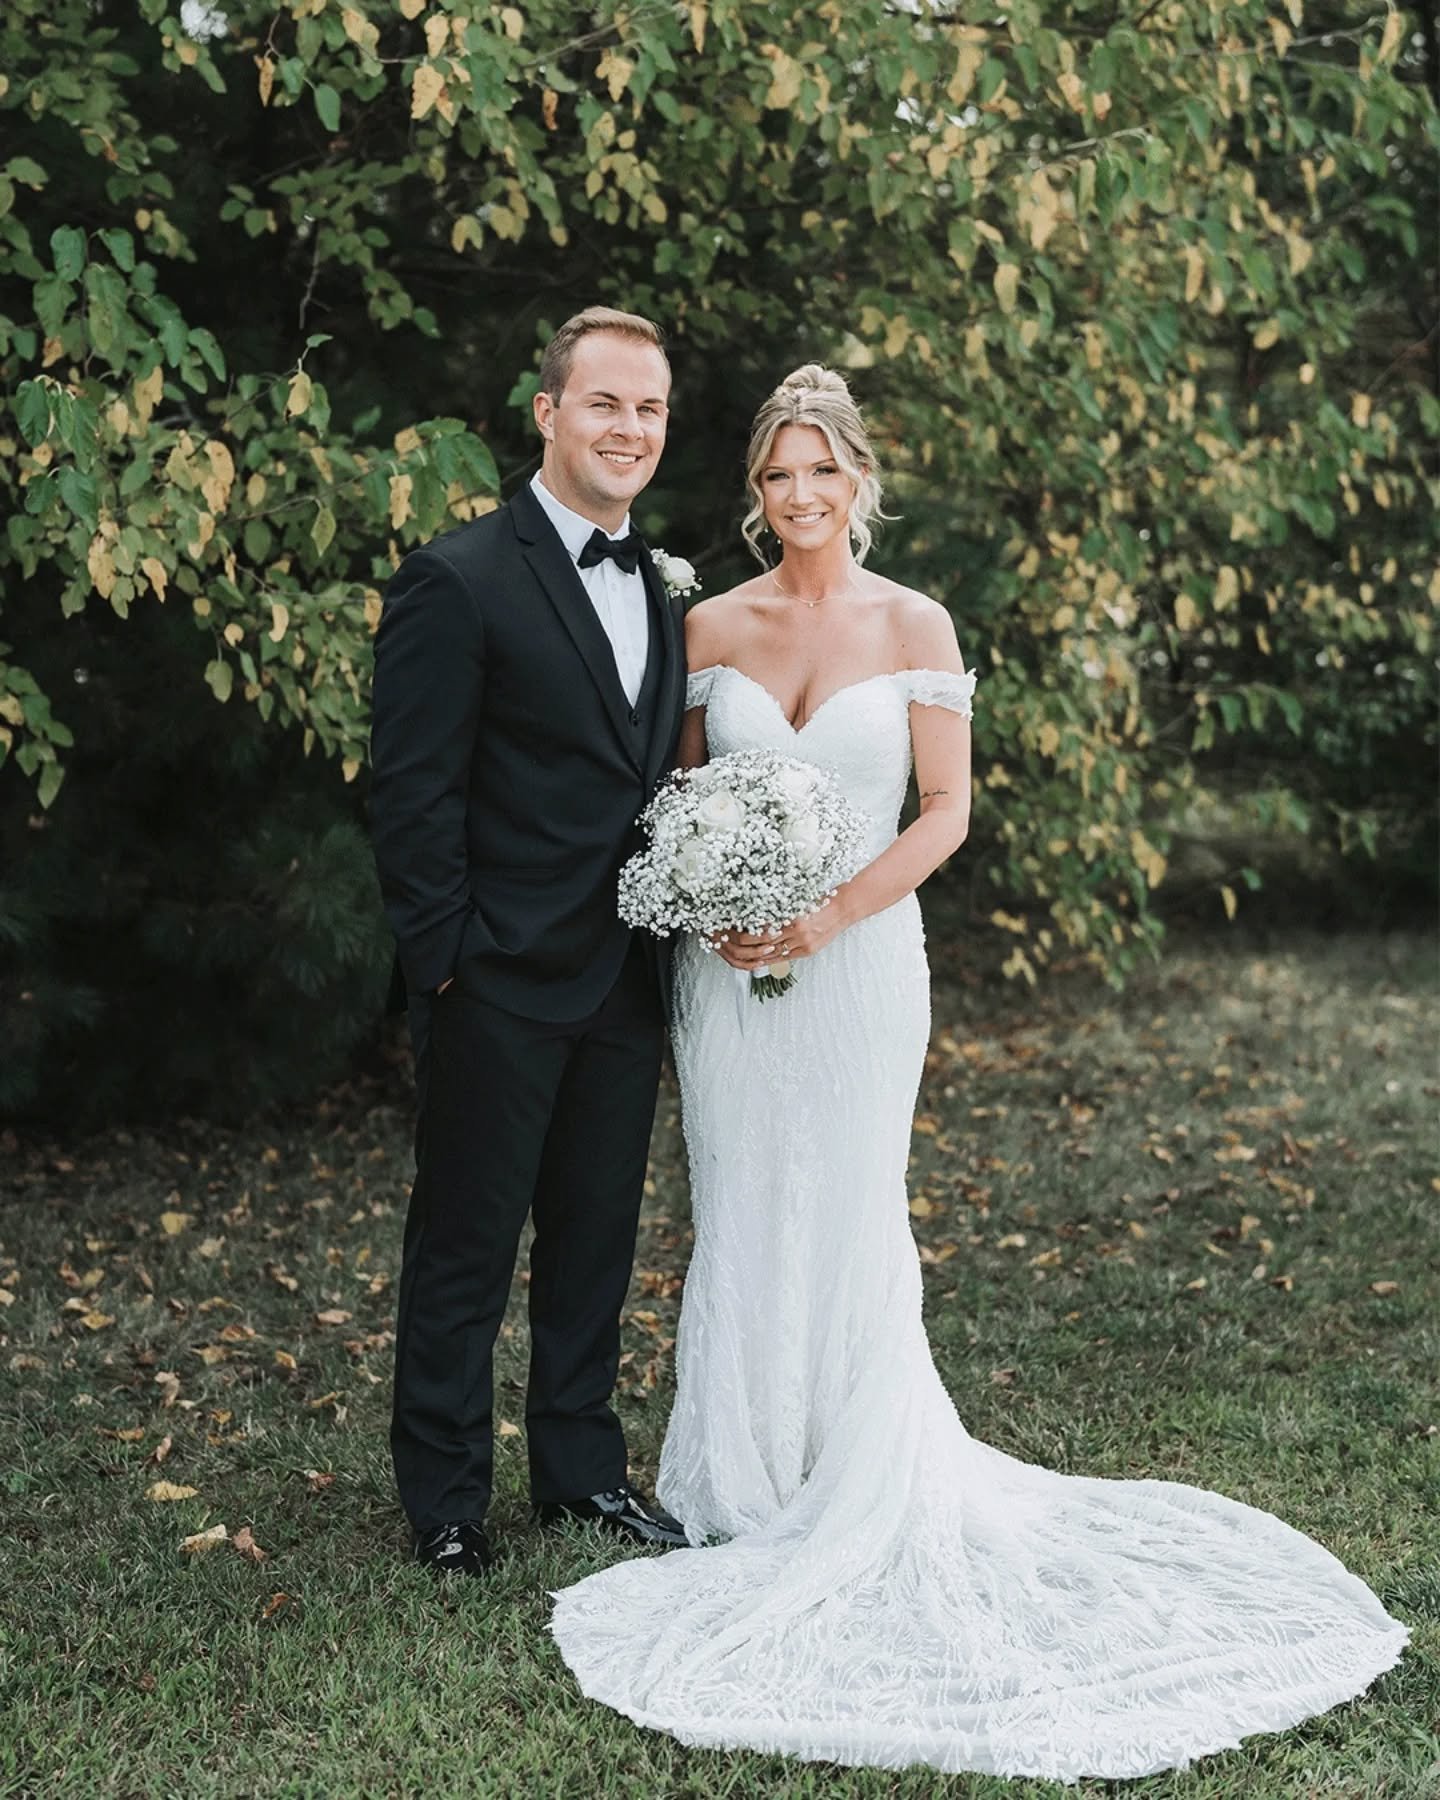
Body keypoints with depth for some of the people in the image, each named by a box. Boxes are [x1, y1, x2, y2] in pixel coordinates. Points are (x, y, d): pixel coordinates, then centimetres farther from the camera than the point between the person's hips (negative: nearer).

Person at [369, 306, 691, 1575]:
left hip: (623, 981, 7)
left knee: (597, 1236, 17)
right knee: (466, 1247, 7)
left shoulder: (659, 590, 12)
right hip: (502, 984, -7)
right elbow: (412, 800, -14)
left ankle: (581, 1465, 33)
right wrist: (446, 961, -15)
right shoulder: (460, 583, -12)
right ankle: (444, 1495, 22)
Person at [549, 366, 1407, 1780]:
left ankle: (856, 1498, 20)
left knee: (846, 1224, 3)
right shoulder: (713, 625, 5)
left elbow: (948, 810, -5)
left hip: (857, 962, -2)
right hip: (727, 963, 2)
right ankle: (743, 1490, 23)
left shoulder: (913, 626, -2)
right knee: (738, 1221, 8)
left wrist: (831, 916, -15)